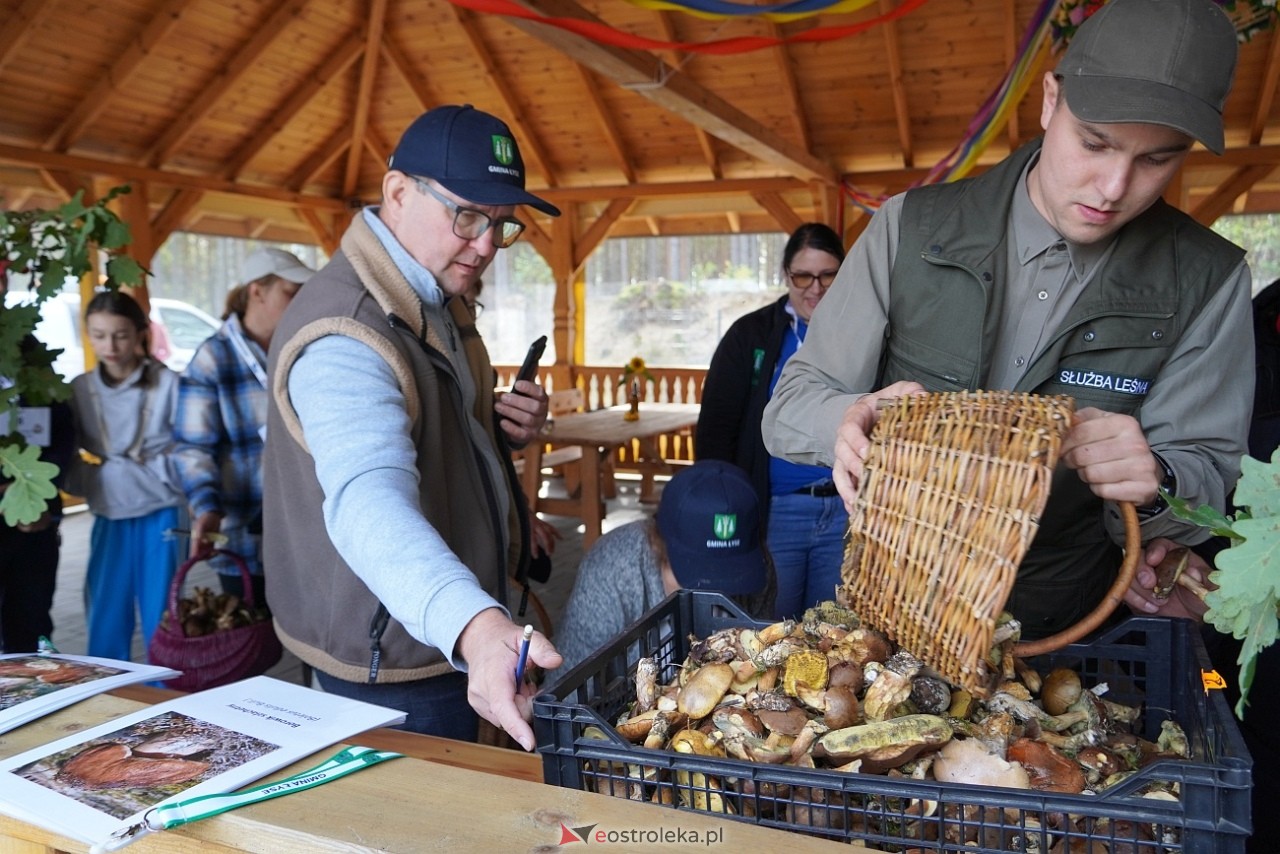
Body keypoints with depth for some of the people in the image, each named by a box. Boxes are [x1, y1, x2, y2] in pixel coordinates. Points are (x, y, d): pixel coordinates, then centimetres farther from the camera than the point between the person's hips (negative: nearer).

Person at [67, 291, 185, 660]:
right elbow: (71, 461, 6)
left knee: (161, 625, 5)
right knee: (105, 625, 9)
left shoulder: (167, 384, -7)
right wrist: (94, 475, -12)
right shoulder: (80, 390, 3)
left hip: (159, 516, -3)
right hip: (109, 520, 3)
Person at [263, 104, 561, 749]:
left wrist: (503, 428, -3)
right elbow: (369, 503, -45)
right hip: (391, 667, -9)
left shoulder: (435, 300, 5)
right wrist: (476, 628, -61)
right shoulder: (344, 335, -28)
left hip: (447, 636, 10)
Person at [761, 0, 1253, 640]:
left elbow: (1209, 474, -3)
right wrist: (848, 421, -32)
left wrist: (1154, 484, -27)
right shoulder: (910, 228, -11)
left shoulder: (1210, 281, -6)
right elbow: (790, 407, -10)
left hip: (1060, 628, -2)